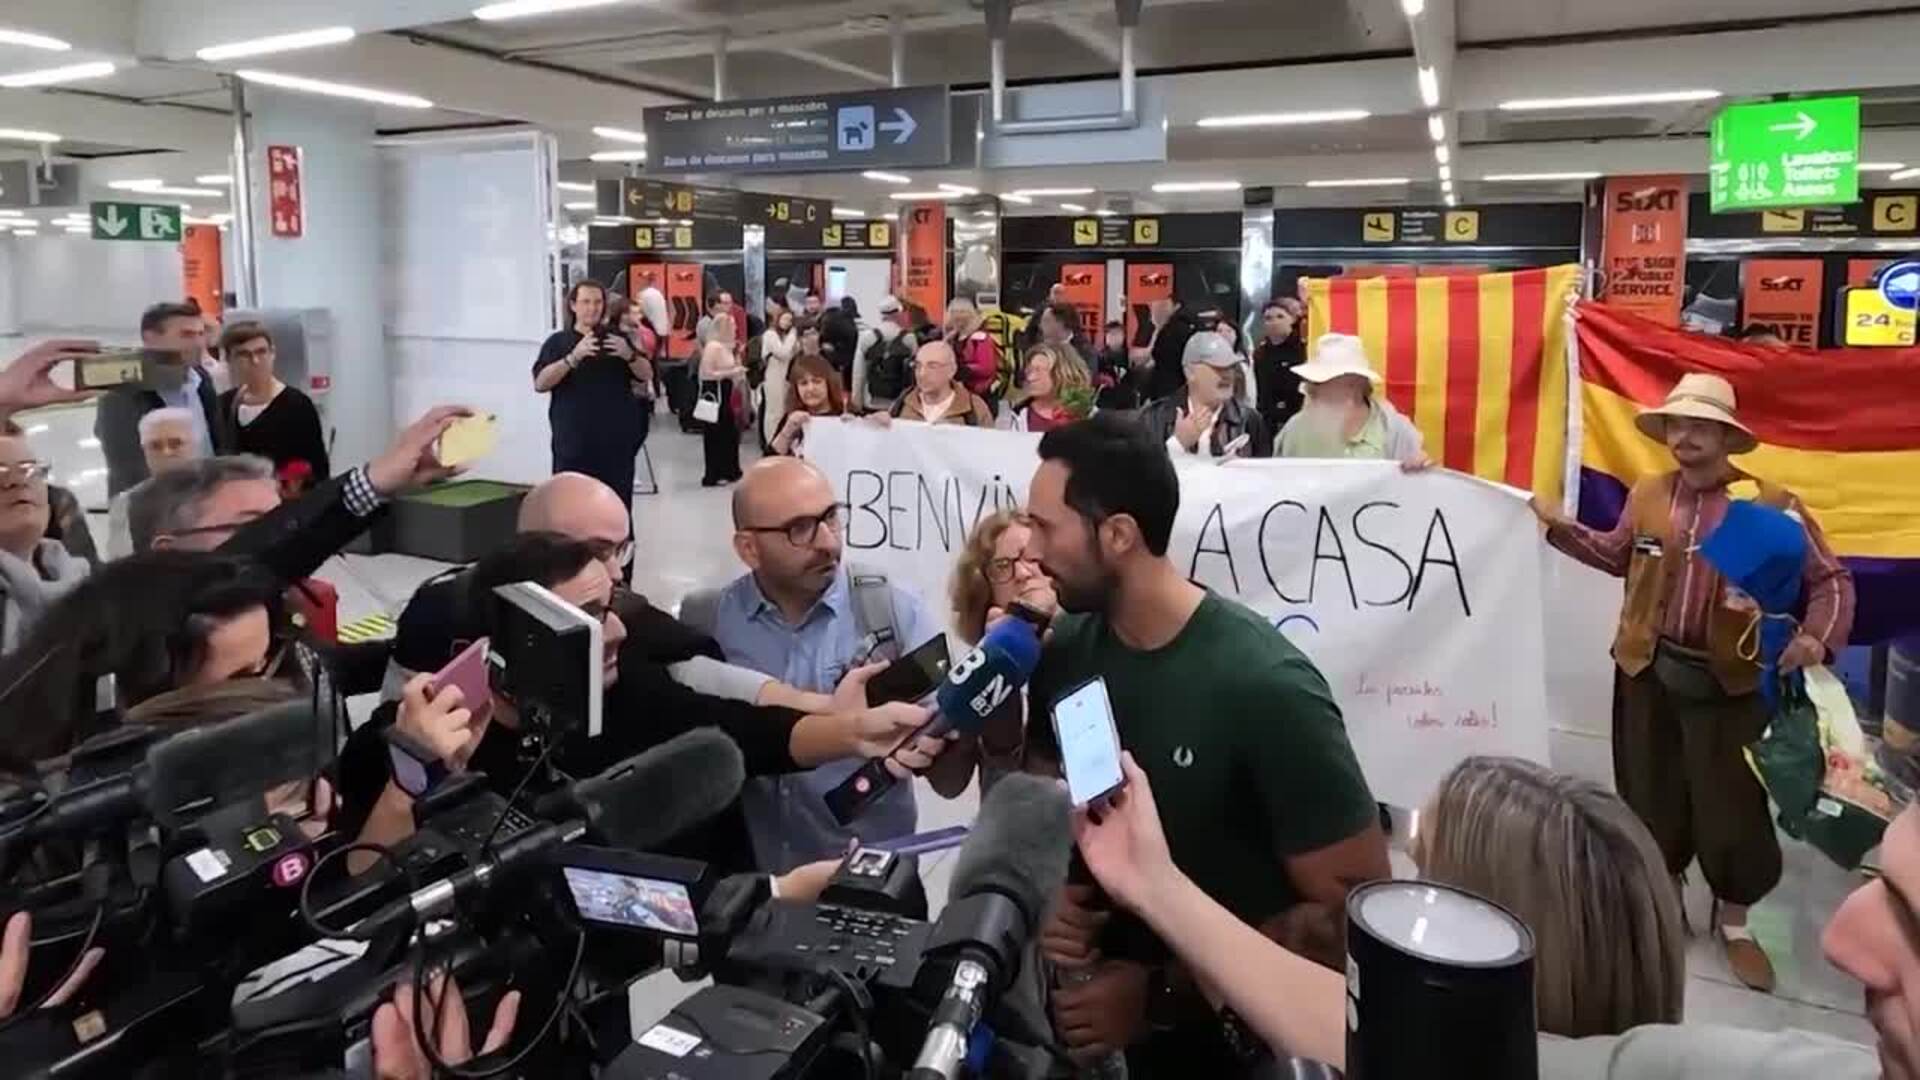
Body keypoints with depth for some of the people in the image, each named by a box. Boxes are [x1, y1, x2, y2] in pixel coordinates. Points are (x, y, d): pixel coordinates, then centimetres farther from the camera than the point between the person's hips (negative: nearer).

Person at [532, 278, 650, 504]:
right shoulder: (557, 342, 3)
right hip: (574, 442, -2)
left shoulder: (617, 339, 11)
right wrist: (573, 357, -22)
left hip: (616, 442, 2)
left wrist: (629, 355, -15)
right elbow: (540, 384, -9)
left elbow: (646, 375, 7)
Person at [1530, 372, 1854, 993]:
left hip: (1729, 682, -3)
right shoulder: (1646, 495, 2)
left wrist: (1818, 638, -21)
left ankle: (1734, 923, 28)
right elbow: (1619, 557, 18)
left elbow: (1832, 581, -5)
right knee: (1651, 794, 14)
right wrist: (1560, 527, 10)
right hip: (1648, 670, 3)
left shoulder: (1772, 506, -10)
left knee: (1731, 806, 5)